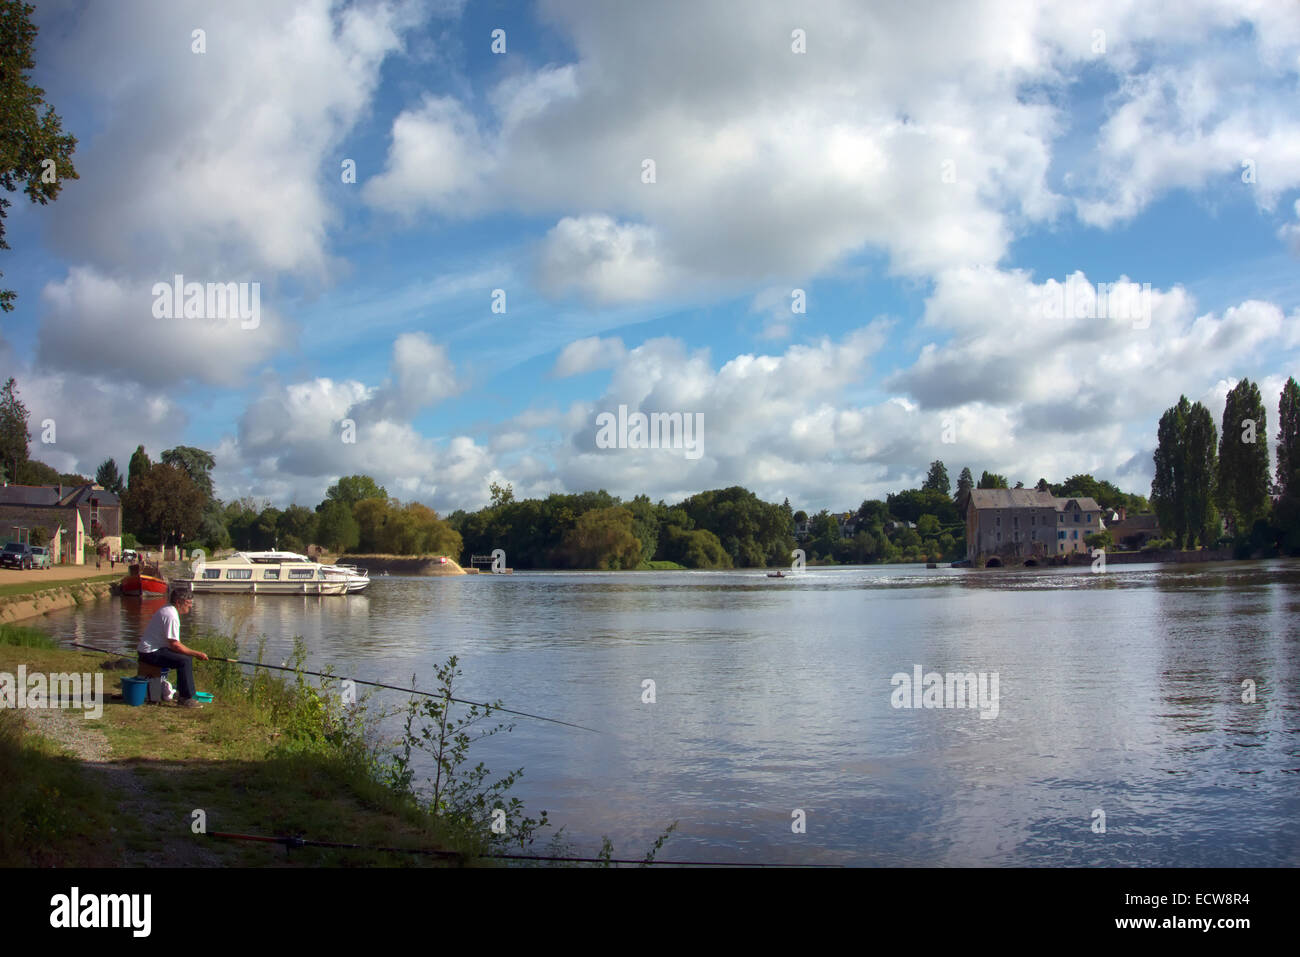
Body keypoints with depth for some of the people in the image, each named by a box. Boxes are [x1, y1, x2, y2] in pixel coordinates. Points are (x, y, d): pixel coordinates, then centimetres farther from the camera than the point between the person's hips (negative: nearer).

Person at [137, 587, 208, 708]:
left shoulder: (167, 610, 13)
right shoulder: (171, 615, -20)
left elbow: (173, 642, 18)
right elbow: (174, 645, -21)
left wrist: (194, 653, 10)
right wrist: (196, 654, -15)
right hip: (150, 653, -11)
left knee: (188, 657, 12)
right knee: (184, 661, -22)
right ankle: (186, 698, -18)